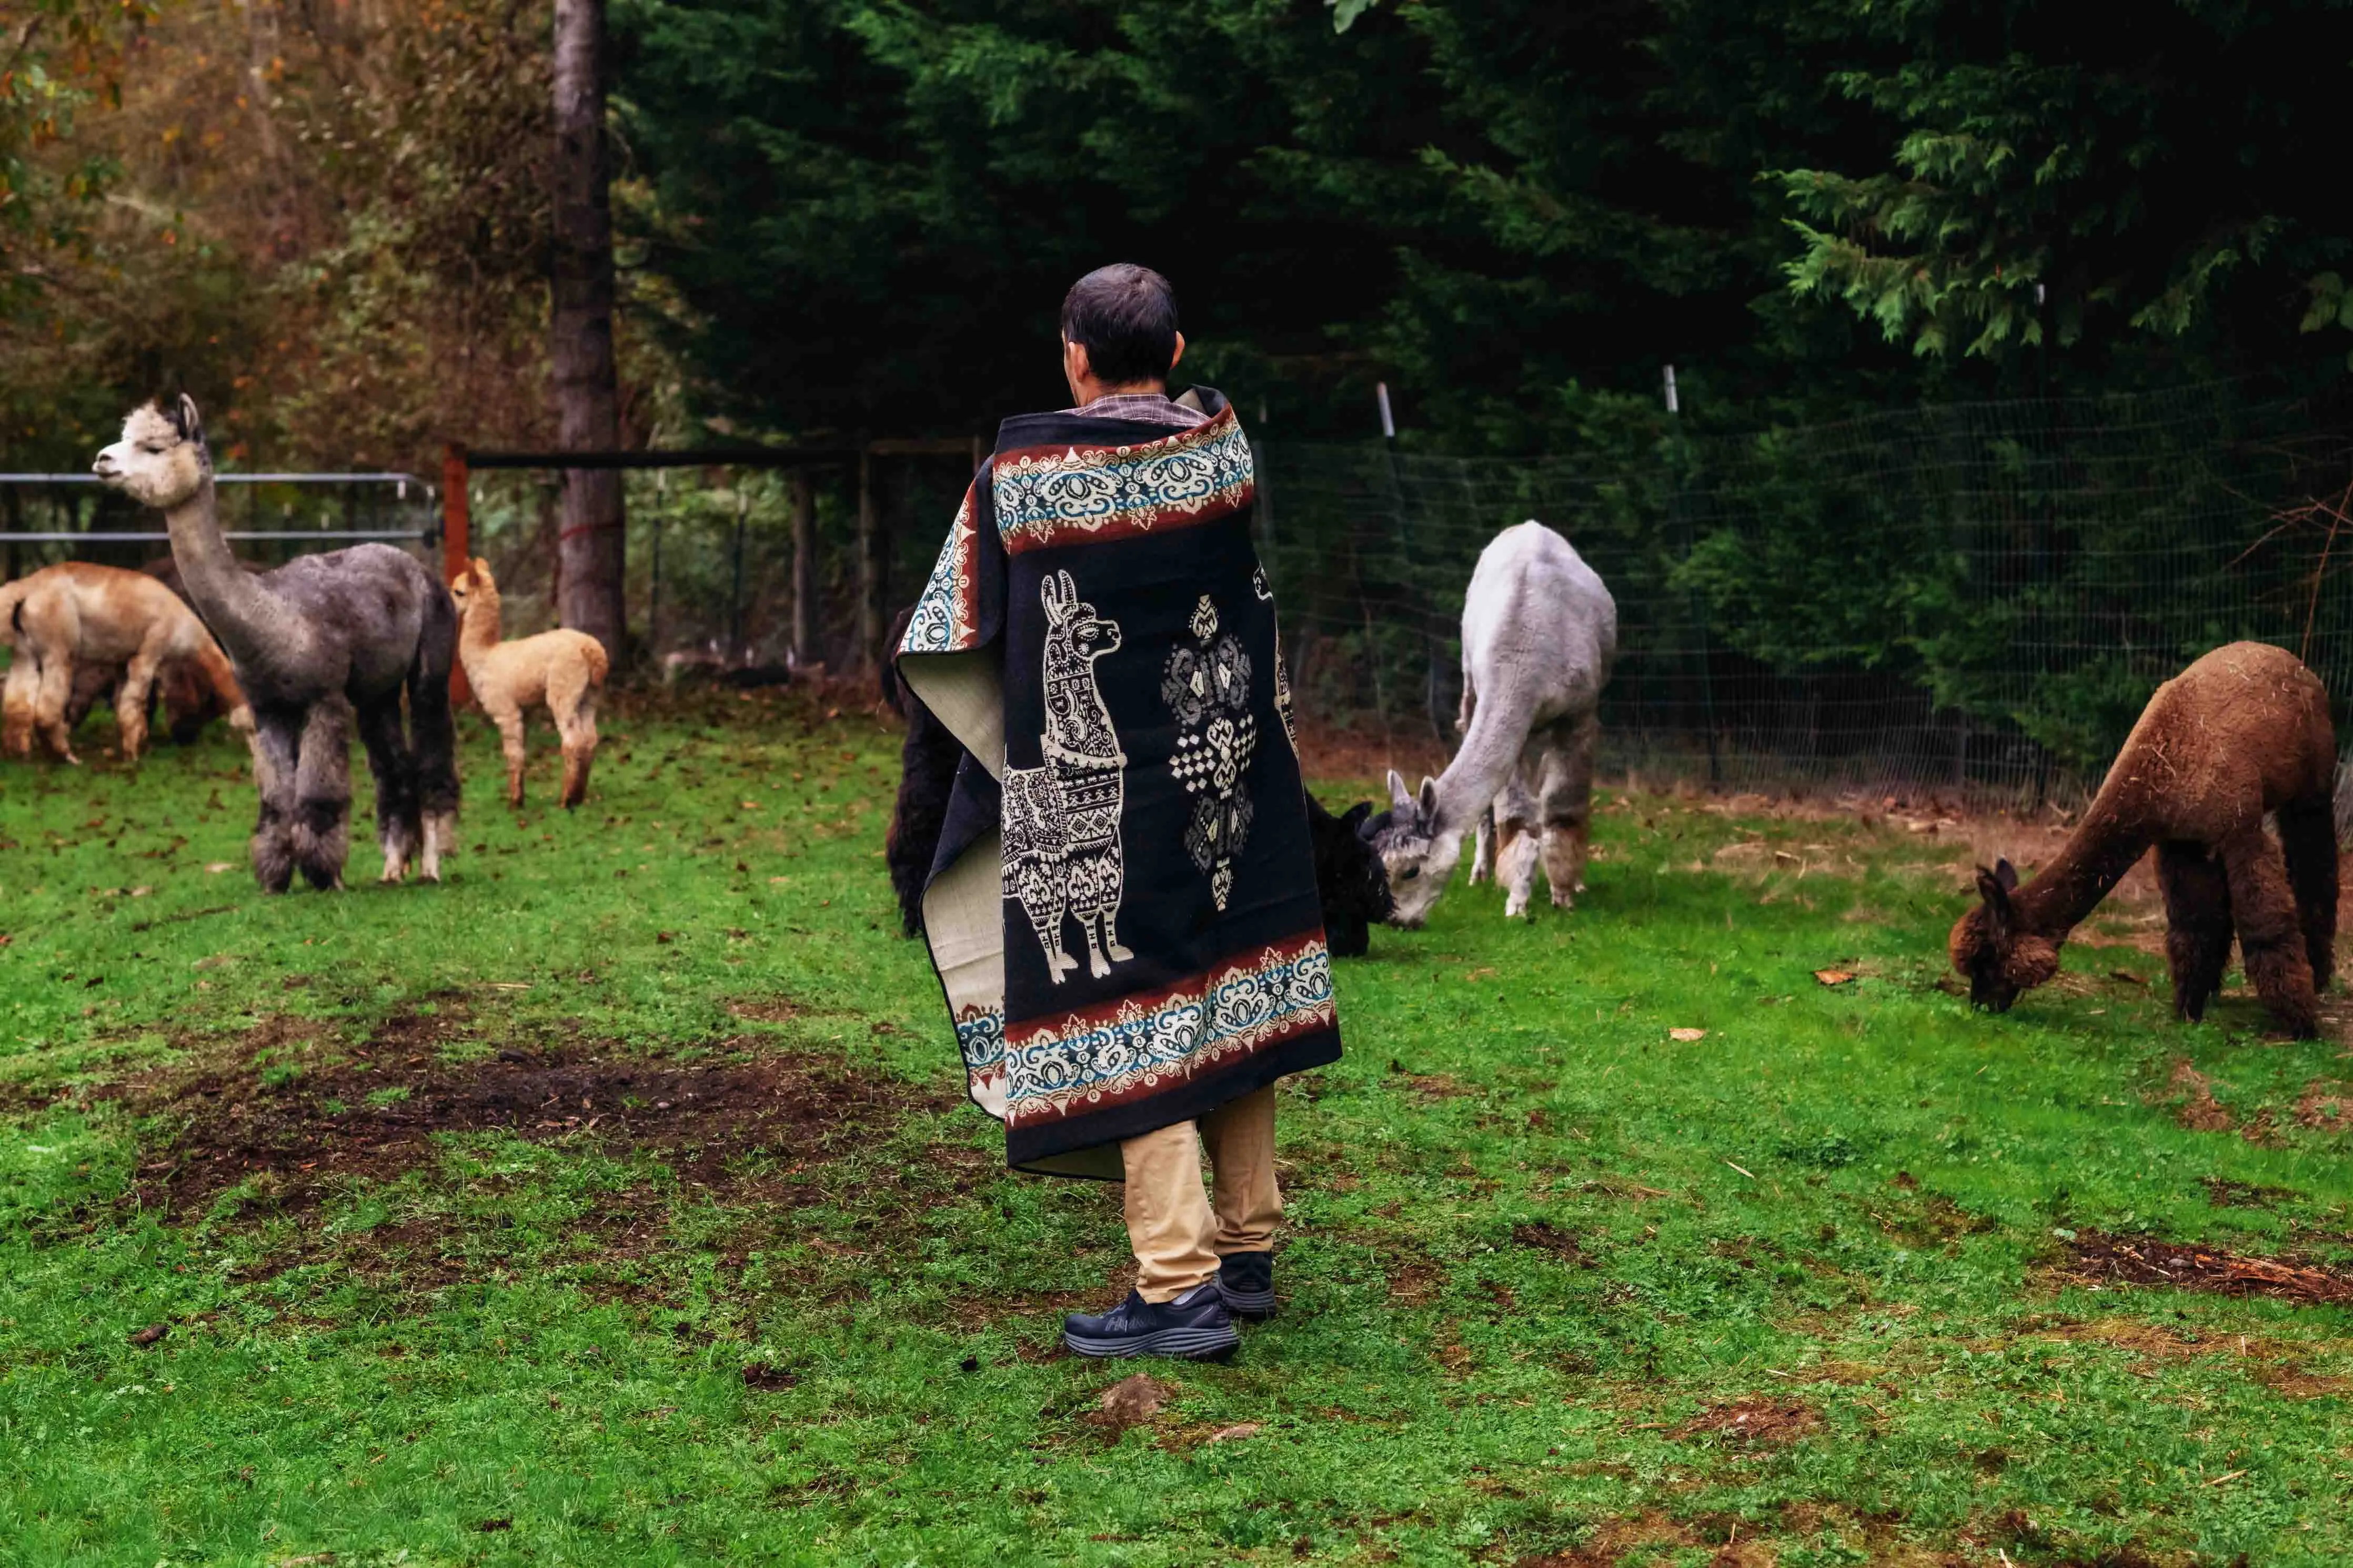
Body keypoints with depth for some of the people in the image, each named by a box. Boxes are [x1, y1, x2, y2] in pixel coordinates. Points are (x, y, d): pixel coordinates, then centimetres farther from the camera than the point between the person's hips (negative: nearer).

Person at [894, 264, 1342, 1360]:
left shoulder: (1021, 474, -13)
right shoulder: (1222, 444, -2)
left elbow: (962, 637, -3)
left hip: (1095, 804, -4)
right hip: (1229, 778, 5)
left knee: (1128, 1016, -1)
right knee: (1229, 996, 15)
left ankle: (1180, 1288, -4)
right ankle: (1246, 1249, 23)